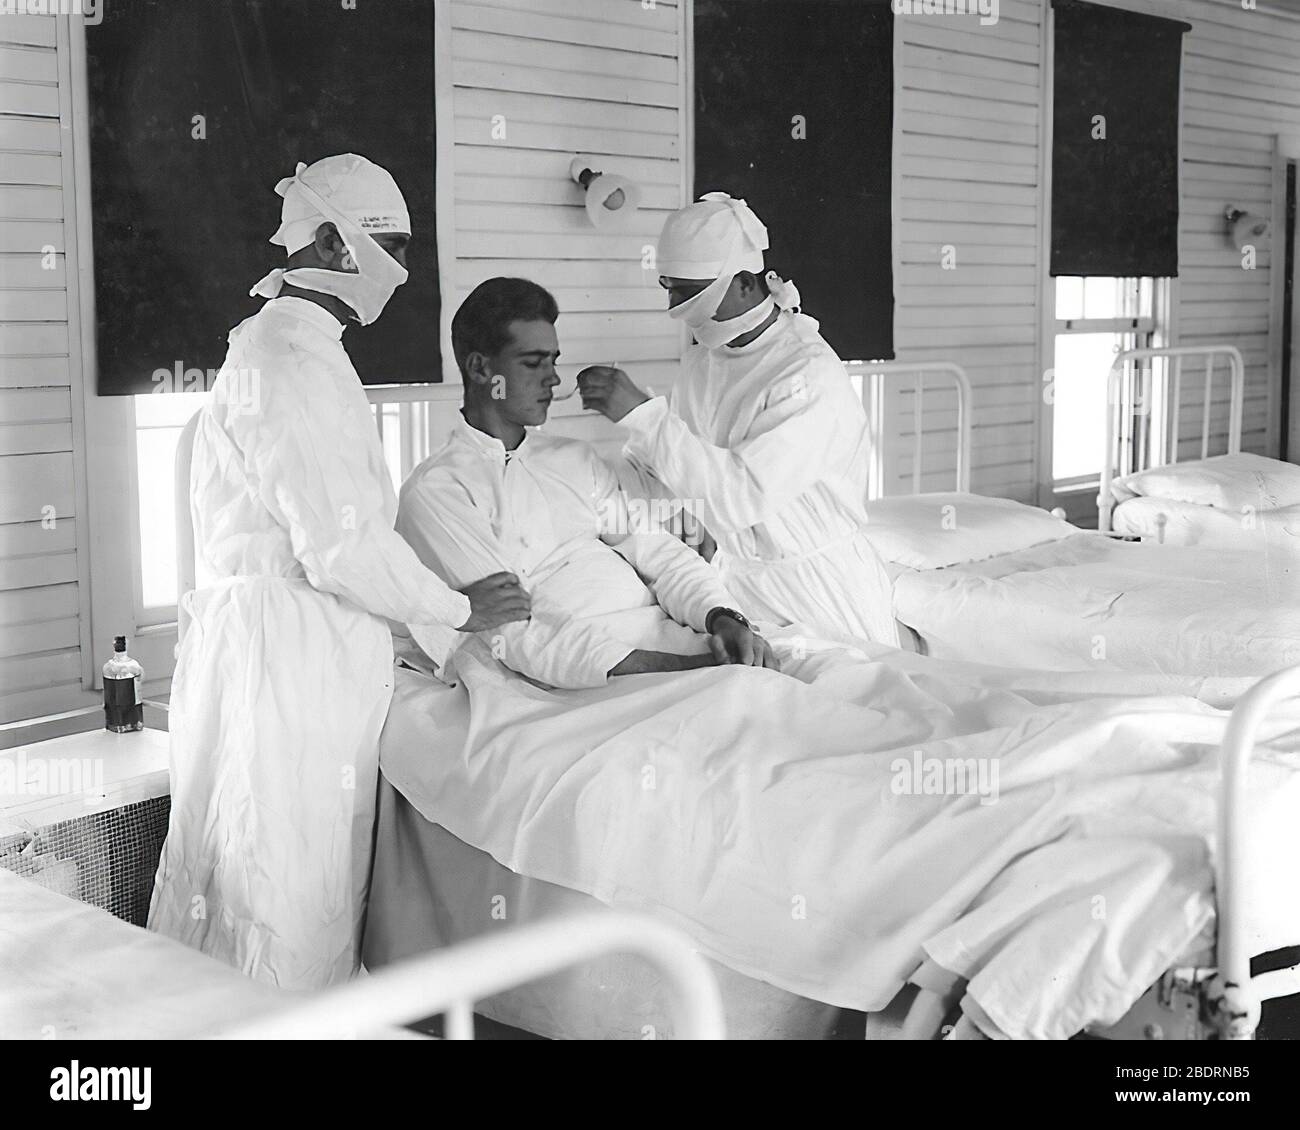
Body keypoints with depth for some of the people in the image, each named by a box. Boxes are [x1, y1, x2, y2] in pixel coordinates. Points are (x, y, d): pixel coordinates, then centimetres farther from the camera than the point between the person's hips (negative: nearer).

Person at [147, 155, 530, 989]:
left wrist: (446, 635, 17)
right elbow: (341, 547, -21)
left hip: (318, 647, 10)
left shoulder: (301, 346, 17)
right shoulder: (293, 358, -16)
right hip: (286, 650, -10)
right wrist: (457, 611, -6)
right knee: (286, 886, -2)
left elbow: (355, 525, 18)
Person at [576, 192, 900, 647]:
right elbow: (669, 479, 9)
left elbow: (747, 493, -30)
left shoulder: (811, 375, -20)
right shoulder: (701, 361, 4)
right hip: (733, 573, 6)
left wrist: (643, 412, -31)